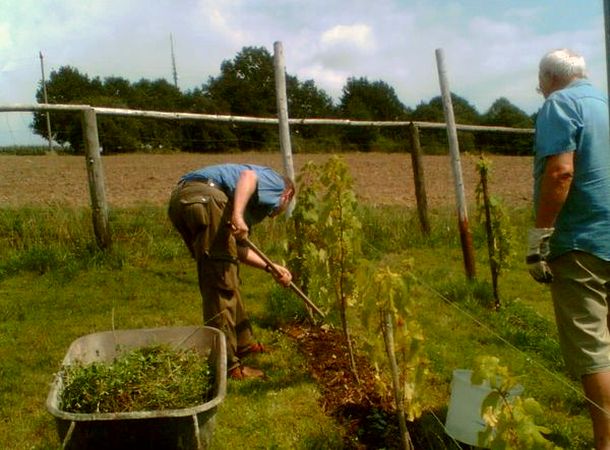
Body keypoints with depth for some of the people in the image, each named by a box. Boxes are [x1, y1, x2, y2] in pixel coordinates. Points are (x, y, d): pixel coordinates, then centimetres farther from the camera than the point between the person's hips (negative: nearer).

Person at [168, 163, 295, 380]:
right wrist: (237, 215, -21)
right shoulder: (276, 182, 17)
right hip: (206, 196, -9)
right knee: (221, 284, -4)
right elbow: (248, 175, -8)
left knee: (222, 279, 20)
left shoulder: (253, 204, 37)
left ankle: (242, 343, 35)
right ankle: (226, 364, 1)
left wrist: (271, 268, 31)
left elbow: (239, 248, 29)